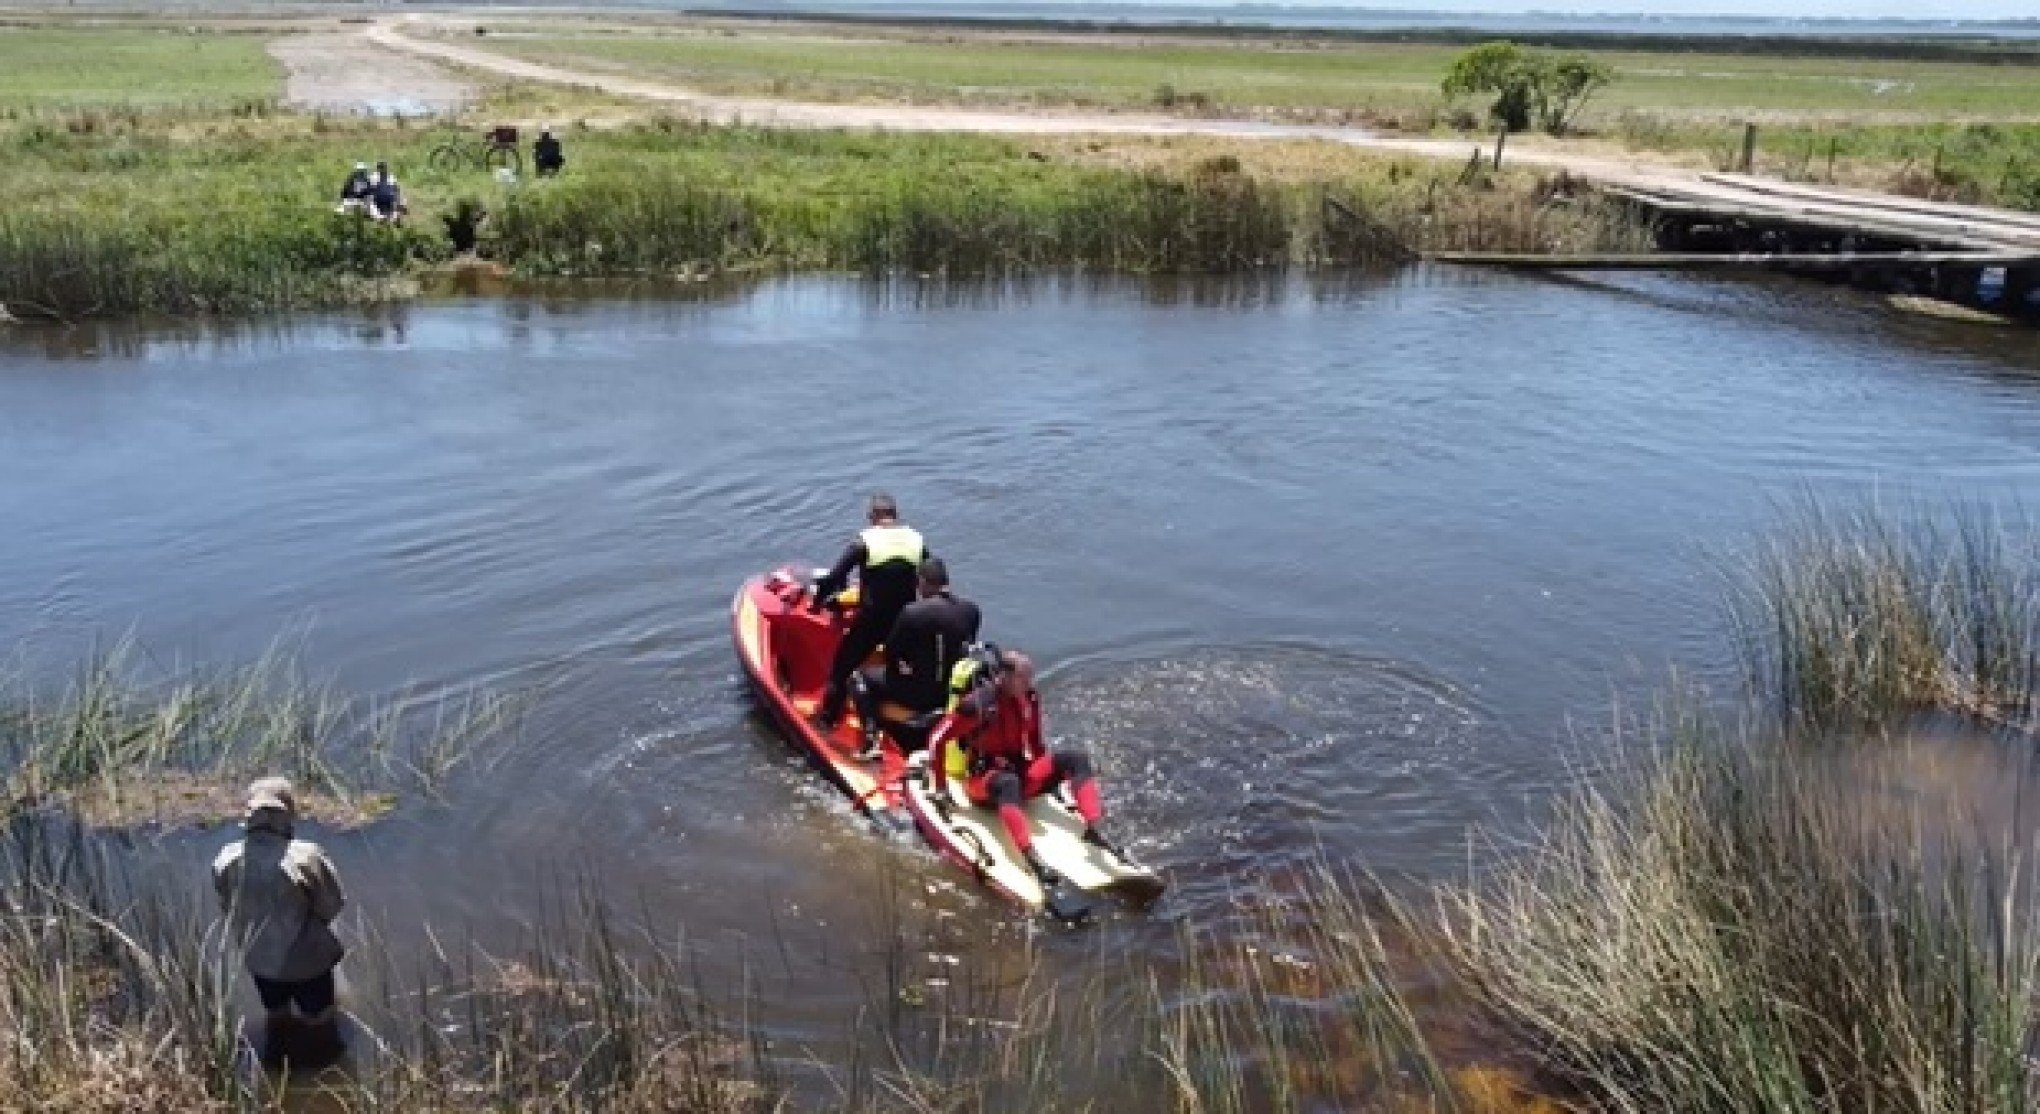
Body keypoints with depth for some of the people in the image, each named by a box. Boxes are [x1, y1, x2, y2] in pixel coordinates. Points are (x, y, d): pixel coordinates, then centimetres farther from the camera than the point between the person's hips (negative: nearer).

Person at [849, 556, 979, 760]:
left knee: (860, 678, 16)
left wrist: (899, 667, 14)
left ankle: (872, 742, 6)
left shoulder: (912, 612, -20)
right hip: (957, 692, 6)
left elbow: (891, 651, -7)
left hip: (919, 696, -6)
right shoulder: (971, 610, -6)